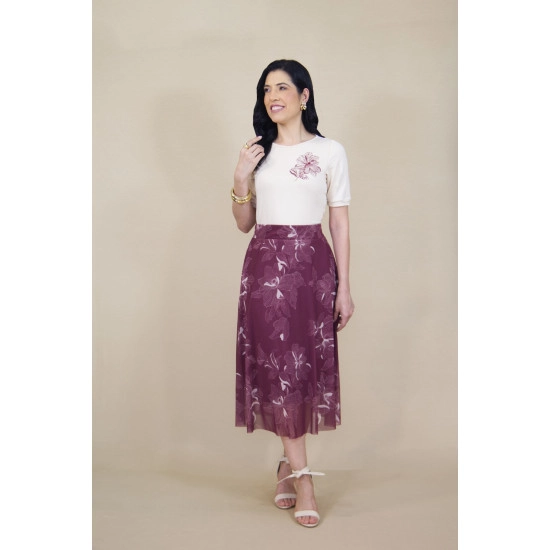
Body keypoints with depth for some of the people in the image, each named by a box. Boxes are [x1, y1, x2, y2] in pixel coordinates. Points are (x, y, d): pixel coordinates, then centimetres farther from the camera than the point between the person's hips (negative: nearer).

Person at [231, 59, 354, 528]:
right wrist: (241, 178, -3)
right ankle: (300, 474, 7)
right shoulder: (259, 153, 12)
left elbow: (340, 223, 0)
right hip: (264, 265, 3)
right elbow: (244, 224, 13)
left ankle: (289, 464, 21)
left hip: (311, 264, -2)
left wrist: (345, 289, -4)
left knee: (306, 364, 2)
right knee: (275, 365, -1)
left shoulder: (330, 151, 2)